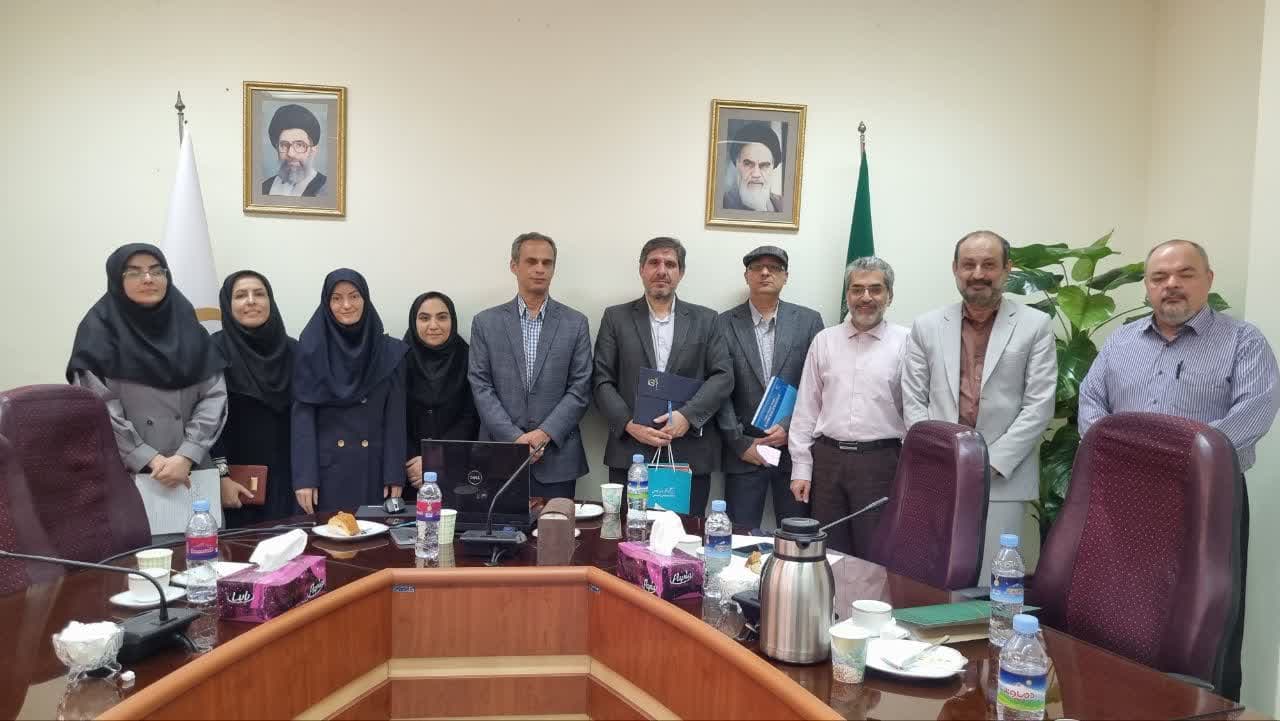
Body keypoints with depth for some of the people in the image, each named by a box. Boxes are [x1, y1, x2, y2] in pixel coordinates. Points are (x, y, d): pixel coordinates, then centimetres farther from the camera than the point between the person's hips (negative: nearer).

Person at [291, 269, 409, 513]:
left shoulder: (390, 351, 2)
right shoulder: (311, 349, 0)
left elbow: (395, 417, 1)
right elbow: (303, 413, -4)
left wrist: (395, 476, -5)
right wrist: (304, 477, -10)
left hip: (374, 466, 1)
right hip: (327, 466, -1)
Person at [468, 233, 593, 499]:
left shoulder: (575, 323, 5)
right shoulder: (485, 322, 5)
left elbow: (580, 389, 0)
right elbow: (481, 388, -1)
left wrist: (544, 433, -11)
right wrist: (514, 438, -11)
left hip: (557, 457, 0)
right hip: (500, 455, 0)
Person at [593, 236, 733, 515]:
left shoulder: (705, 320, 10)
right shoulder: (616, 318, 8)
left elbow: (723, 376, 2)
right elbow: (602, 380, 3)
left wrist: (687, 415, -13)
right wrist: (630, 424, -11)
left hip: (691, 455, 1)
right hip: (630, 452, 0)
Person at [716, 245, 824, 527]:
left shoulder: (808, 321, 5)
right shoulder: (724, 324, 3)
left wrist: (790, 427, -8)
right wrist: (741, 444, -6)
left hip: (795, 447, 1)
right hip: (743, 451, 0)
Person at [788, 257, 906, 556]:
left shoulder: (905, 343, -1)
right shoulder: (824, 340, 8)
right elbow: (806, 408, 8)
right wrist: (801, 468, 4)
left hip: (880, 462, -3)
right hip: (827, 459, 3)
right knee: (828, 554, 11)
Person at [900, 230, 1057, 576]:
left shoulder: (1035, 325, 4)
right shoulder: (926, 326, 9)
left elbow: (1039, 407, -2)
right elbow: (913, 403, 6)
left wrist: (991, 463, -10)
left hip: (1003, 480, -2)